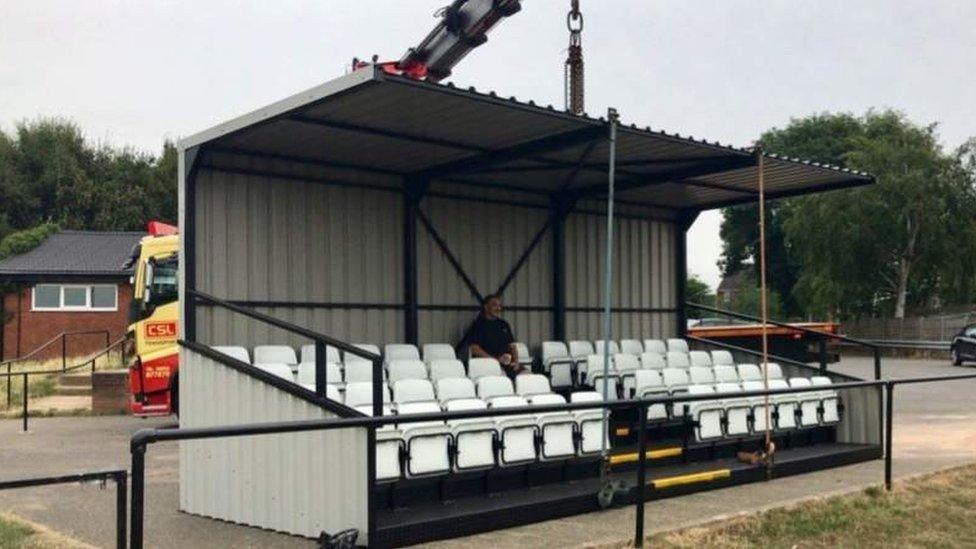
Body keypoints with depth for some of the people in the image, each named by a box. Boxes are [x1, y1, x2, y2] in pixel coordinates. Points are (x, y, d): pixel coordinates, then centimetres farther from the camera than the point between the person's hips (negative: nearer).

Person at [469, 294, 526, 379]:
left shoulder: (504, 324, 23)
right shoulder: (479, 325, 4)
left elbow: (512, 346, 23)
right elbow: (475, 349, -6)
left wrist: (516, 362, 1)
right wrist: (497, 359, -14)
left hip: (507, 363, 6)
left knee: (527, 375, -19)